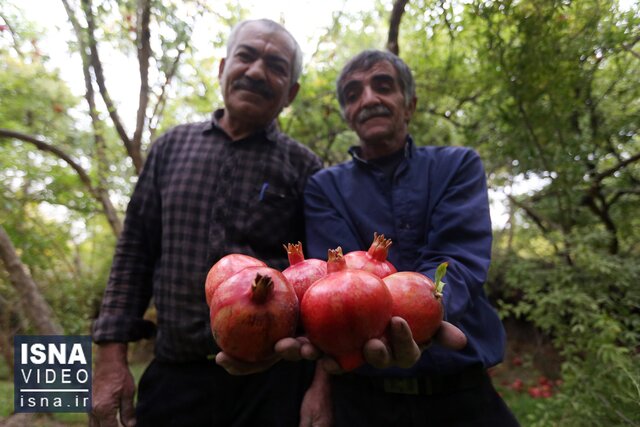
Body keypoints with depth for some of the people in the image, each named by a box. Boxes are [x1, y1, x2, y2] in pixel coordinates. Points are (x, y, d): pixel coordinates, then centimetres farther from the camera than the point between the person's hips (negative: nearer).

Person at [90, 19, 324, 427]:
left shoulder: (304, 167, -2)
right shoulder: (172, 146, 4)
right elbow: (134, 253, 5)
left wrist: (319, 386, -13)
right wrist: (111, 358, 1)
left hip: (272, 375, -1)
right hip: (173, 374, 2)